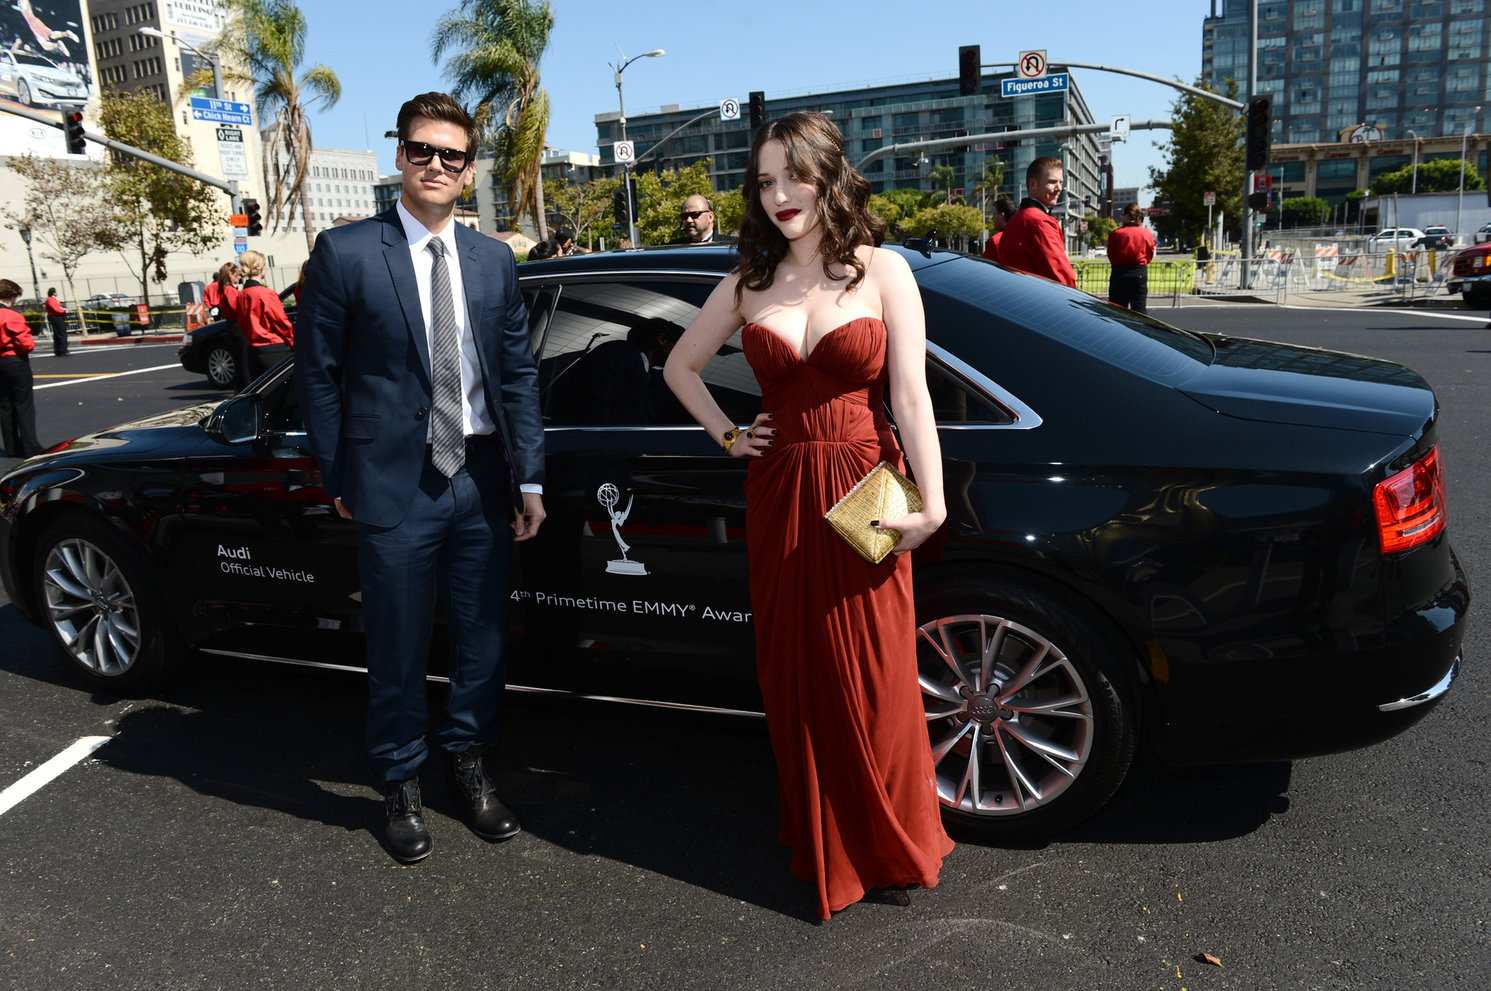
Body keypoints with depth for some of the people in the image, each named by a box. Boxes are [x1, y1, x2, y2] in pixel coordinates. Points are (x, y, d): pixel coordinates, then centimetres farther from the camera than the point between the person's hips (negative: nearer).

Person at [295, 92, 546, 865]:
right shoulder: (345, 253, -4)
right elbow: (317, 373, 0)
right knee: (398, 648, 10)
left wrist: (530, 479, 2)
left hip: (482, 476, 4)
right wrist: (339, 477, -1)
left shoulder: (494, 260, 7)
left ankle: (468, 759, 37)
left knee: (482, 638, 15)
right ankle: (400, 783, 31)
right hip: (395, 483, -3)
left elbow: (518, 373, 7)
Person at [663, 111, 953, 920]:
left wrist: (931, 503, -14)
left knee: (873, 677, 4)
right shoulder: (749, 284, 8)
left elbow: (911, 394, -8)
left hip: (862, 493, -3)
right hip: (777, 497, 3)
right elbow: (680, 365, 21)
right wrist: (726, 436, 9)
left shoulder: (881, 272, -2)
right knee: (793, 672, 12)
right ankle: (815, 838, 33)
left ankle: (891, 848, 26)